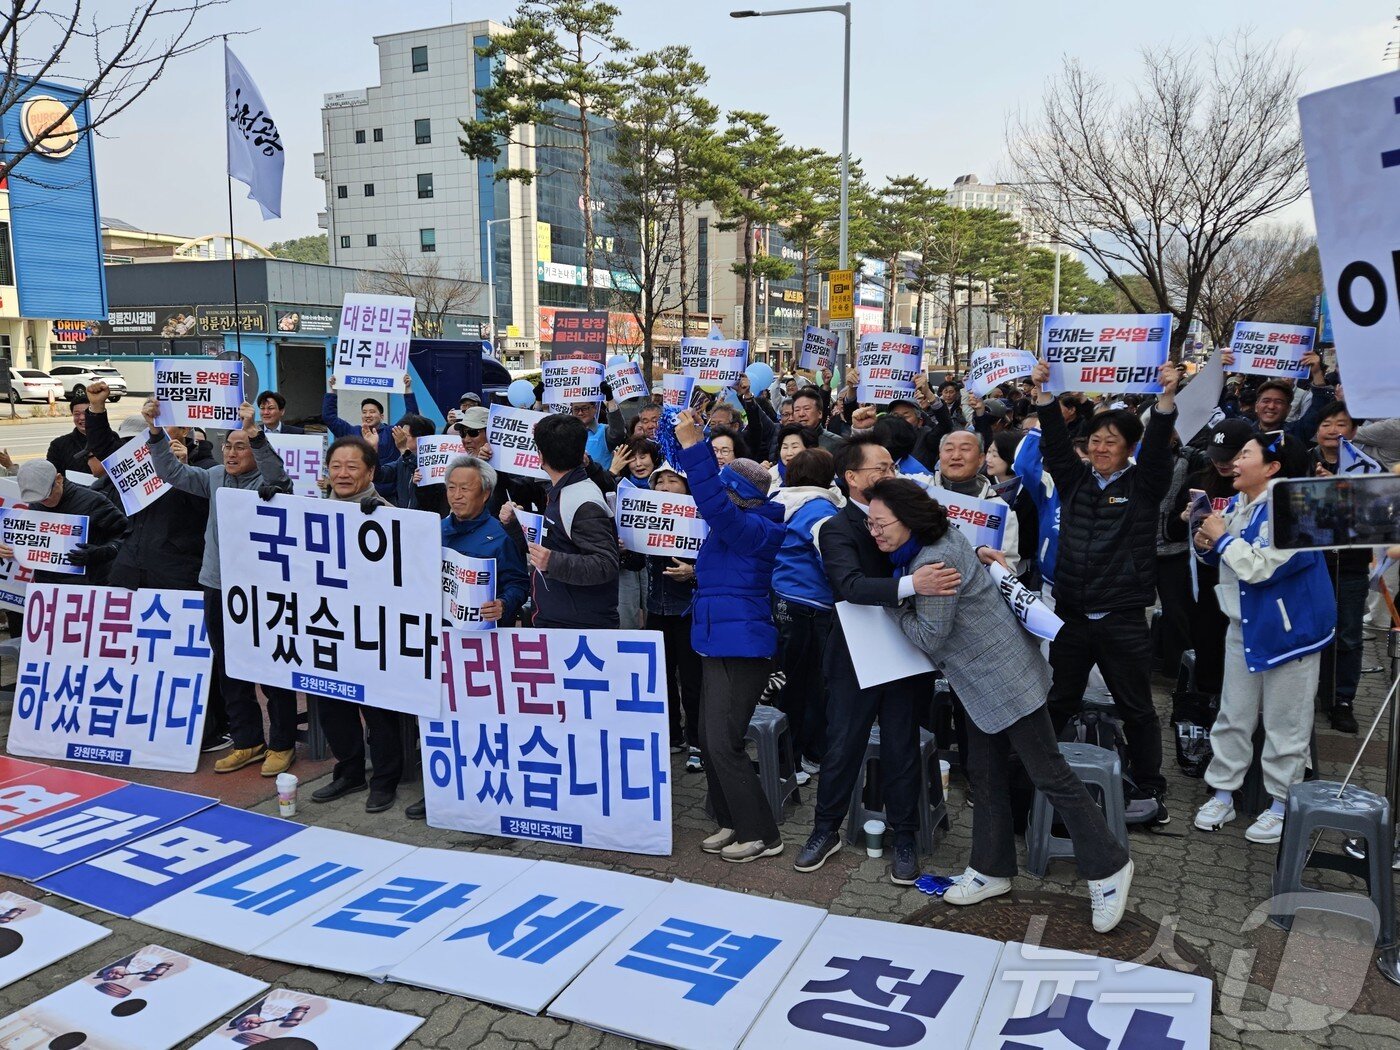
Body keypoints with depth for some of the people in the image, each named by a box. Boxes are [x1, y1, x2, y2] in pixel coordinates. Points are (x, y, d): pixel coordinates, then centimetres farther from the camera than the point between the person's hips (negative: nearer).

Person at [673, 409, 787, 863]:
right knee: (710, 740, 13)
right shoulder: (733, 527, 11)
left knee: (723, 743, -7)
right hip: (719, 641, 10)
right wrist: (691, 444, 11)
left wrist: (692, 445, -32)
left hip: (742, 645, -10)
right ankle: (733, 821, 26)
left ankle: (761, 834, 6)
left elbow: (714, 505, -32)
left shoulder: (754, 528, -16)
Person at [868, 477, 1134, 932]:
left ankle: (1108, 868, 13)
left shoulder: (933, 561, -26)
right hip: (982, 680, 10)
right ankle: (992, 870, 24)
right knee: (984, 773, 14)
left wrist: (894, 603, -9)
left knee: (1049, 775, -1)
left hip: (1006, 677, -10)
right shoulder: (939, 538, 4)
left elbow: (930, 637, -20)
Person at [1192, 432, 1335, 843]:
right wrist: (1208, 545, -3)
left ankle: (1282, 806, 18)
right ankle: (1222, 793, 24)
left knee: (1285, 724, 5)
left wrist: (1223, 537, -16)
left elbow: (1261, 566, -28)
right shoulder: (1237, 505, 5)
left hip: (1289, 628, -8)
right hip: (1245, 626, 8)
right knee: (1233, 715, 13)